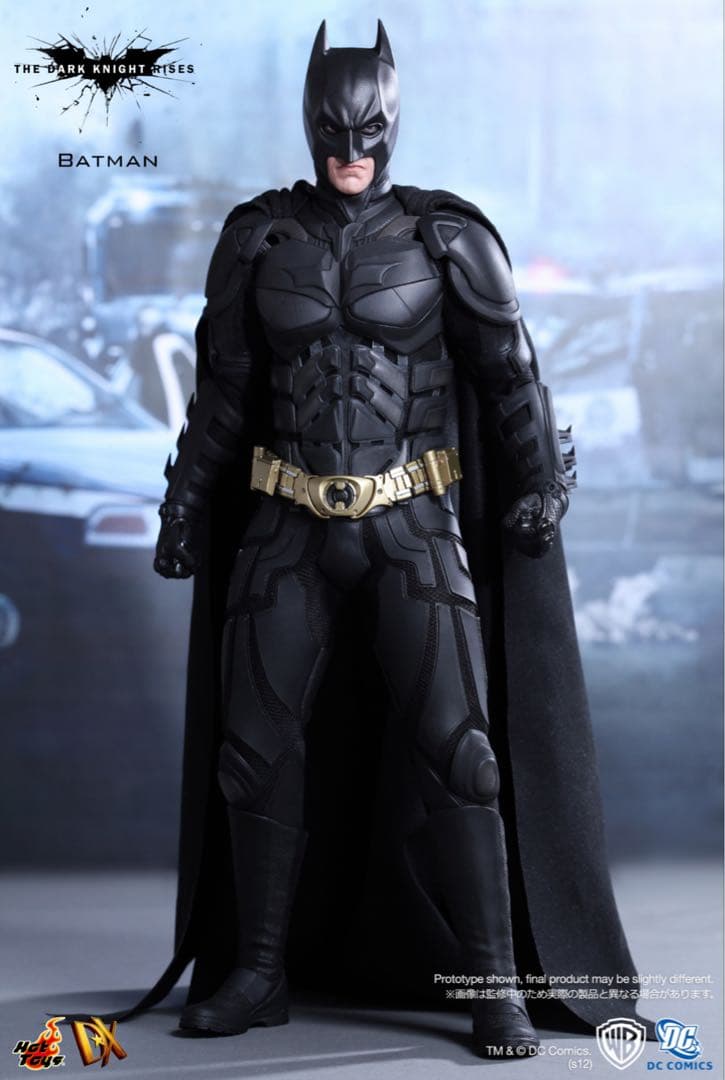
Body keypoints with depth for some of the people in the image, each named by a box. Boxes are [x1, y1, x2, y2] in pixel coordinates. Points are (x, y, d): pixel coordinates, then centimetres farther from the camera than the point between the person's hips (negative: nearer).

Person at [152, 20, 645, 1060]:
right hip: (290, 526, 3)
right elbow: (222, 386, 10)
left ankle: (495, 983, -3)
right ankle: (257, 974, 16)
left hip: (416, 526, -2)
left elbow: (509, 367, 1)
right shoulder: (259, 237, 4)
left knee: (455, 746, -13)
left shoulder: (444, 235, -3)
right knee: (255, 747, 1)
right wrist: (186, 500, 10)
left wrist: (540, 483, -9)